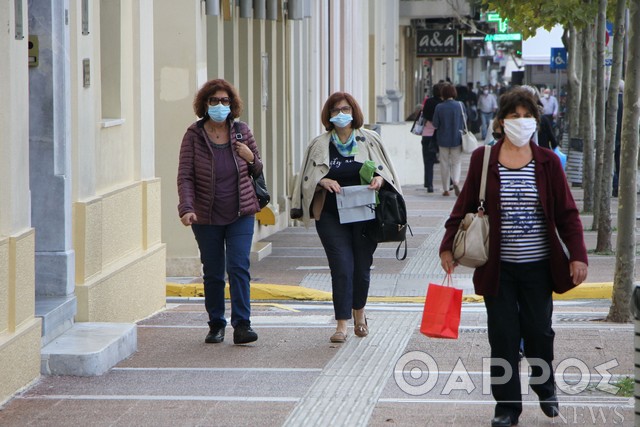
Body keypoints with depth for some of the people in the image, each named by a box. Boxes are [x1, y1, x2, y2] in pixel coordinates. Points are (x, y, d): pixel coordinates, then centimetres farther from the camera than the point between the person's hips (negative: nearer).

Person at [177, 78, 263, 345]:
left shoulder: (241, 131, 3)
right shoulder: (194, 135, -4)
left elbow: (257, 170, 14)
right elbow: (185, 176, -8)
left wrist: (251, 158, -9)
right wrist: (186, 208, -23)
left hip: (240, 214, 1)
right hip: (206, 217, -1)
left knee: (239, 267, -10)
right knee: (213, 273, 7)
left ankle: (242, 325, -11)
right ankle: (216, 325, 19)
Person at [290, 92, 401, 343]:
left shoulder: (370, 140, 6)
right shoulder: (319, 145, 6)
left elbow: (386, 170, 10)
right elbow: (308, 178, 6)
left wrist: (379, 179, -12)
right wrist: (323, 181, -15)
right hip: (332, 217, -1)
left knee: (362, 267, 9)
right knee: (342, 268, -9)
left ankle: (359, 313, 34)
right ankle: (341, 324, -6)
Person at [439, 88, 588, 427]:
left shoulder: (547, 161, 1)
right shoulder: (483, 159, -1)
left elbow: (567, 212, 2)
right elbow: (464, 207, 5)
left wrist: (577, 255, -4)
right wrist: (448, 246, 0)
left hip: (538, 267, 1)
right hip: (498, 268, -1)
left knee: (539, 332, 8)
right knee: (503, 337, 0)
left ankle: (545, 389, 35)